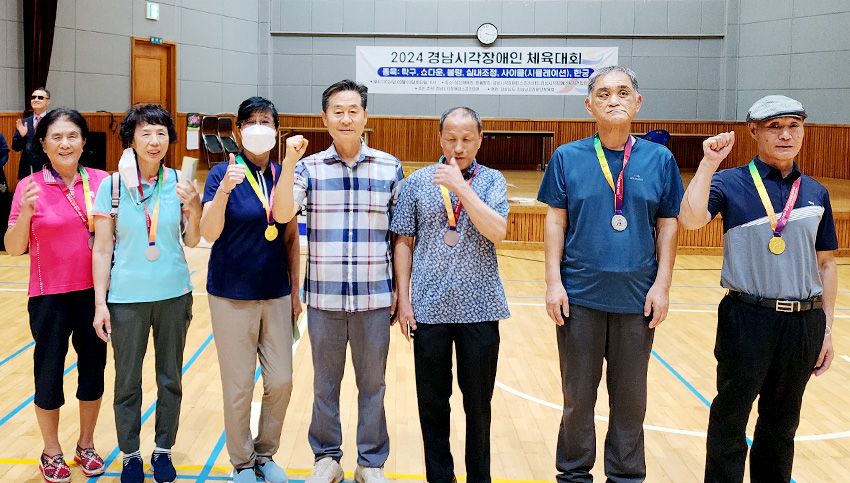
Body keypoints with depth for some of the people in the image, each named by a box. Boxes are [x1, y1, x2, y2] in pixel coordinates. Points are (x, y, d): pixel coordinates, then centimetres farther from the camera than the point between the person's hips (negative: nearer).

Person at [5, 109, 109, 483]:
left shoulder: (102, 181, -1)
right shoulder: (29, 188, -5)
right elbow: (13, 248, -5)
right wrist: (26, 212, -22)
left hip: (95, 292, 2)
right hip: (50, 297, -2)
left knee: (93, 368, 13)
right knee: (49, 372, 9)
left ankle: (86, 446, 32)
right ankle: (51, 453, 29)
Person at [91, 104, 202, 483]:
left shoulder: (178, 183, -1)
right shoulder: (112, 186, -6)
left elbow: (192, 242, 1)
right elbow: (102, 249, -4)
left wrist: (194, 207, -17)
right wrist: (100, 302, -6)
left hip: (174, 294, 2)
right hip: (127, 298, -1)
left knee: (170, 379, 12)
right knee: (127, 382, 9)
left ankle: (163, 450, 29)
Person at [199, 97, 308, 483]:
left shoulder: (284, 176, 3)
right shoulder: (223, 173, -8)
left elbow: (291, 238, 9)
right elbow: (208, 233, -19)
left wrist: (295, 291, 8)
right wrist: (224, 190, -34)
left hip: (276, 295, 4)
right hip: (232, 296, -4)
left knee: (281, 382, 8)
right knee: (238, 386, 5)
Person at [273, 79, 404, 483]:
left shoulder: (390, 167, 2)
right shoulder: (308, 168, 1)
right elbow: (281, 215, -13)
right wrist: (288, 165, -24)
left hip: (374, 298, 0)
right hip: (324, 298, 0)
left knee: (372, 384, 11)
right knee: (325, 384, 13)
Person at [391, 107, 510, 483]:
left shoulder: (492, 180, 1)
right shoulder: (418, 181, 3)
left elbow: (497, 232, -14)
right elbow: (404, 242, 5)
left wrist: (460, 187, -19)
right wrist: (403, 298, 0)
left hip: (479, 307, 0)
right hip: (430, 307, 1)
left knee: (478, 401, 10)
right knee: (432, 401, 9)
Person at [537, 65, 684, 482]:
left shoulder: (660, 159, 2)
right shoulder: (567, 157, 0)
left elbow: (667, 225, 4)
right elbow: (556, 221, 1)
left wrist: (662, 284, -1)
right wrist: (553, 282, -5)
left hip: (637, 298, 1)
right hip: (580, 295, 0)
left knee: (631, 396, 12)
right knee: (578, 394, 11)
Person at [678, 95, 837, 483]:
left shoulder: (816, 193, 8)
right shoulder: (730, 183, -4)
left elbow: (826, 264, 11)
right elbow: (691, 219, -23)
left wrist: (827, 328, 9)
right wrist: (709, 163, -23)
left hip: (804, 321, 4)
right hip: (748, 318, -4)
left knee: (782, 422, 17)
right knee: (731, 417, 7)